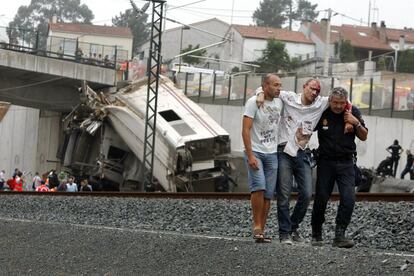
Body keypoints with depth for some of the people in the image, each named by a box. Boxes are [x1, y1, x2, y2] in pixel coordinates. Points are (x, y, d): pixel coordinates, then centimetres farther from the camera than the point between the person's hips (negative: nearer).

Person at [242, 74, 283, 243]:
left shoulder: (279, 103, 9)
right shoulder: (253, 102, -9)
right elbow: (245, 130, -13)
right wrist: (250, 156, -20)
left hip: (272, 153, 6)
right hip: (255, 152, -6)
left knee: (268, 194, 1)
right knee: (259, 187, -22)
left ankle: (261, 232, 6)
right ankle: (257, 226, -12)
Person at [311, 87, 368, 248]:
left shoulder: (353, 112, -2)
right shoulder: (322, 113, -5)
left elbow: (364, 137, 5)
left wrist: (356, 123, -13)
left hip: (346, 163, 0)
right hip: (326, 161, 0)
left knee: (348, 199, -15)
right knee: (321, 199, 3)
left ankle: (339, 236, -12)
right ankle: (316, 235, 20)